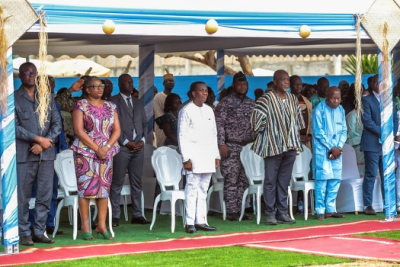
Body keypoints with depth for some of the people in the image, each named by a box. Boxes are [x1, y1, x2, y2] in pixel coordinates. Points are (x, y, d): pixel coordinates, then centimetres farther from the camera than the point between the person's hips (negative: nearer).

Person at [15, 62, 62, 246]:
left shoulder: (47, 98, 15)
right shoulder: (14, 99, 2)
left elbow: (57, 123, 9)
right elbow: (14, 126, -7)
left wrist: (44, 144, -5)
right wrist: (38, 139, -12)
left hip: (46, 154, 4)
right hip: (23, 155, -4)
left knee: (45, 195, 3)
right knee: (23, 196, -4)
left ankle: (39, 232, 10)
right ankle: (24, 233, 1)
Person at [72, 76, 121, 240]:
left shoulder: (110, 107, 12)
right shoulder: (81, 106, -2)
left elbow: (117, 130, 7)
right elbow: (79, 131, -10)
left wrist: (107, 147, -9)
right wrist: (96, 149, -13)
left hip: (106, 152, 4)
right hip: (85, 152, -4)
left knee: (104, 187, 3)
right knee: (85, 187, -5)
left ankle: (102, 225, 8)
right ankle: (85, 226, -1)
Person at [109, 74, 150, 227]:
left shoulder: (138, 103, 19)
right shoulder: (113, 102, 0)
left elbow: (144, 123, 18)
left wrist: (142, 140, 1)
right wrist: (126, 142, -11)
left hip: (138, 147, 6)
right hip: (121, 148, -6)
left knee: (137, 183, 6)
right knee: (117, 183, -5)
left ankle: (137, 215, 9)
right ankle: (115, 216, -2)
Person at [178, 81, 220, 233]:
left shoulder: (209, 110, 14)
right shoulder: (186, 111, -4)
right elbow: (182, 136, -7)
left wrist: (216, 155, 13)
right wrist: (186, 158, -13)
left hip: (208, 157, 6)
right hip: (194, 156, -6)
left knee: (203, 190, 7)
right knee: (192, 189, -7)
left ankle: (200, 221, 10)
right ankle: (190, 222, -6)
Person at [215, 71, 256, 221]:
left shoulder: (251, 104, 14)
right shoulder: (226, 103, -2)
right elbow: (219, 124, -8)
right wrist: (222, 144, -14)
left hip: (248, 146, 5)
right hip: (231, 147, -5)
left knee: (244, 180, 6)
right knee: (231, 180, -5)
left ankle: (241, 210, 11)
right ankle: (231, 211, -2)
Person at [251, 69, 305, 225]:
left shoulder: (292, 99, 12)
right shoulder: (267, 99, -8)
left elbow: (298, 119, 23)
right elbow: (257, 119, -11)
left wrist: (296, 138, 16)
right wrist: (265, 133, -2)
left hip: (290, 145, 6)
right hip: (273, 146, -6)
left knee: (284, 181, 7)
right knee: (271, 181, -2)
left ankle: (282, 213, 11)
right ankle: (270, 214, 3)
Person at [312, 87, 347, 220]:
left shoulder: (341, 110, 8)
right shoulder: (319, 110, -8)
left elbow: (344, 131, 9)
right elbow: (318, 132, -11)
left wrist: (339, 147, -6)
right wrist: (331, 148, -11)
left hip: (337, 150, 5)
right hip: (322, 149, -5)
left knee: (335, 180, 3)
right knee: (322, 179, -8)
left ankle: (331, 209, 9)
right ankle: (320, 211, -4)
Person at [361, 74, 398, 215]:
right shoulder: (366, 100, 1)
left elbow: (395, 119, 13)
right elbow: (367, 120, -9)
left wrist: (392, 134, -3)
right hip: (372, 143, -5)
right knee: (371, 174, -5)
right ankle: (368, 205, -4)